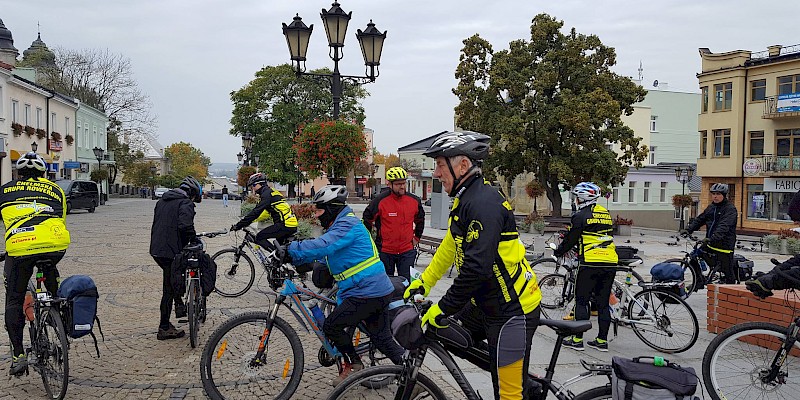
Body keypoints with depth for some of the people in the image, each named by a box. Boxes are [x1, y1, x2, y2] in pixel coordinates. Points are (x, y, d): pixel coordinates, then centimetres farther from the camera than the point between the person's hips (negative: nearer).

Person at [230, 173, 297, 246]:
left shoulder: (267, 193, -9)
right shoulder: (271, 192, 21)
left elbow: (256, 212, -16)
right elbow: (266, 213, 27)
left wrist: (239, 225, -13)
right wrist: (247, 220, 22)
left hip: (285, 225, -10)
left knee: (259, 237, -5)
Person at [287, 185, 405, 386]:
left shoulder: (347, 225, -16)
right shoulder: (341, 225, 18)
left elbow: (322, 246, -31)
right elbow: (323, 248, 20)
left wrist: (291, 249, -26)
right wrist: (296, 259, 9)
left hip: (367, 292, -11)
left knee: (331, 325, -3)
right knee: (383, 339, 15)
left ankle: (353, 364, 13)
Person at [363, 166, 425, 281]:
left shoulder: (414, 200, 0)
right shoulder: (380, 201, -11)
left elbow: (420, 219, 20)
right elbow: (367, 220, 1)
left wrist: (417, 237, 17)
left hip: (407, 251, 2)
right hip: (385, 251, -2)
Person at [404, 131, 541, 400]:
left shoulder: (484, 204, -23)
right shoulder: (466, 199, 9)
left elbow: (476, 269, -29)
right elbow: (451, 245, 20)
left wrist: (443, 309, -21)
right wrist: (425, 281, 19)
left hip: (512, 310, -10)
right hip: (486, 304, 10)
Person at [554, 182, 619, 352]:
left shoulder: (580, 216, -6)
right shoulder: (605, 214, 16)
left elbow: (571, 239, -2)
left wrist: (558, 252, 15)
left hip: (590, 263, -6)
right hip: (610, 263, 7)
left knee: (581, 301, 3)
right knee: (603, 302, 11)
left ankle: (577, 340, 5)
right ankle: (602, 340, 15)